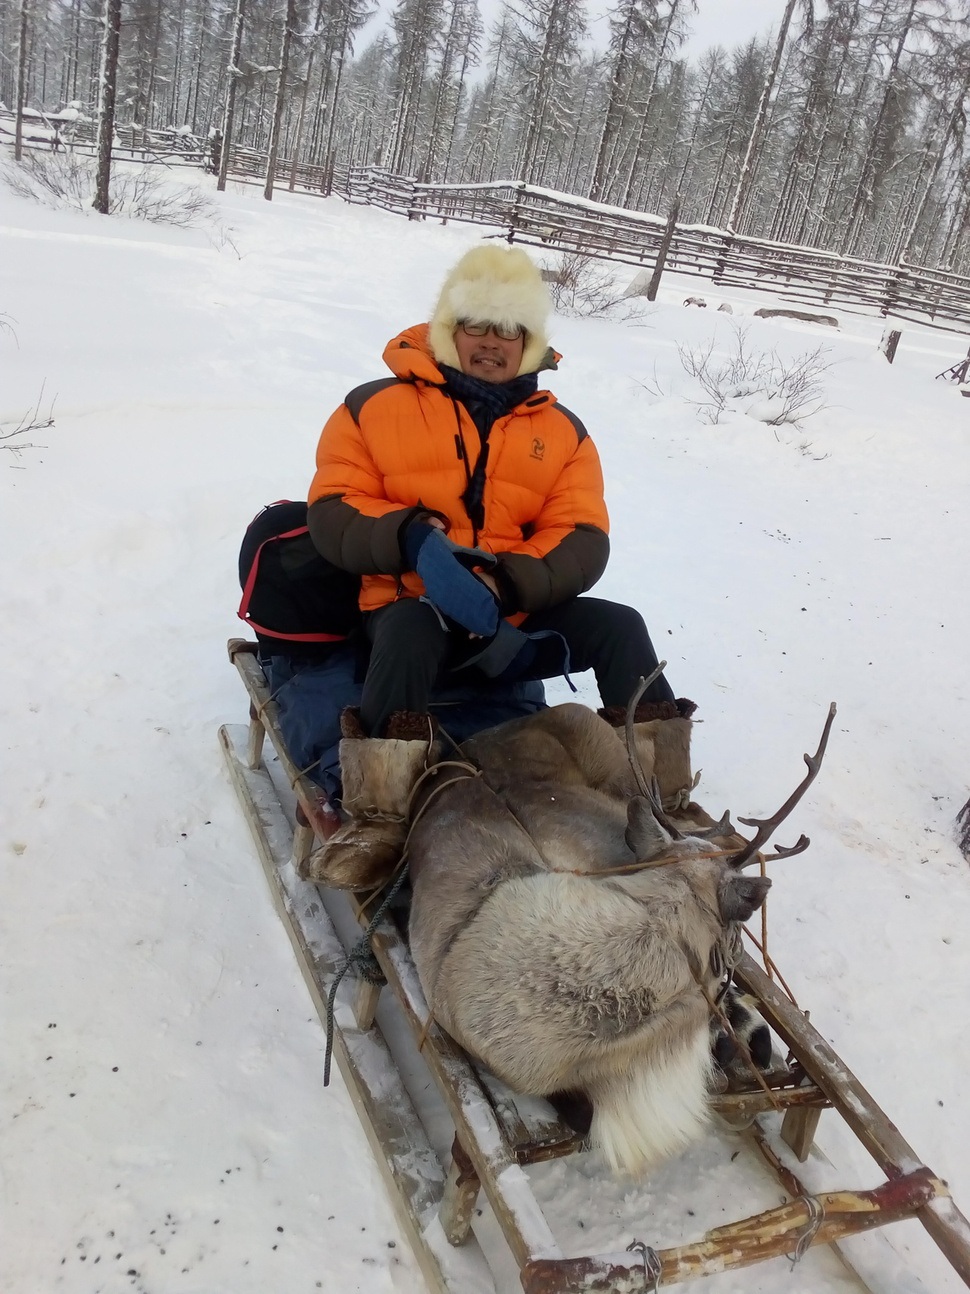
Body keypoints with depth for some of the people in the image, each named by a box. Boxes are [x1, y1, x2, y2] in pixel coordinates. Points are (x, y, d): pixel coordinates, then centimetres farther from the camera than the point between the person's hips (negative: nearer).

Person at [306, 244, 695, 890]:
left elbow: (582, 539, 0)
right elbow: (335, 510, -2)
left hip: (517, 616, 3)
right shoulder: (376, 405, 4)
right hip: (412, 606, -2)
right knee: (409, 631, -36)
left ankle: (662, 801, -9)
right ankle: (379, 820, -33)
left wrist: (505, 583, -20)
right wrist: (414, 540, -23)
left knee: (620, 626, -18)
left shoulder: (562, 430, 10)